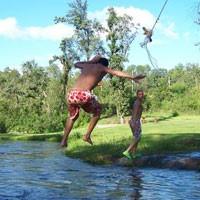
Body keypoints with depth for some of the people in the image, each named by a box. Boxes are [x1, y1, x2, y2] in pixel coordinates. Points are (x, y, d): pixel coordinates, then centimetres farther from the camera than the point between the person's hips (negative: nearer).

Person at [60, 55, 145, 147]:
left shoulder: (87, 65, 29)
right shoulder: (102, 67, 18)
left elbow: (76, 64, 50)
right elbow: (117, 73, 5)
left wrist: (91, 61, 52)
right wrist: (133, 78, 3)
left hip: (71, 94, 5)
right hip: (84, 95, -5)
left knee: (73, 116, 34)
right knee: (98, 110, 27)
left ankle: (64, 140, 28)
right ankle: (87, 135, 20)